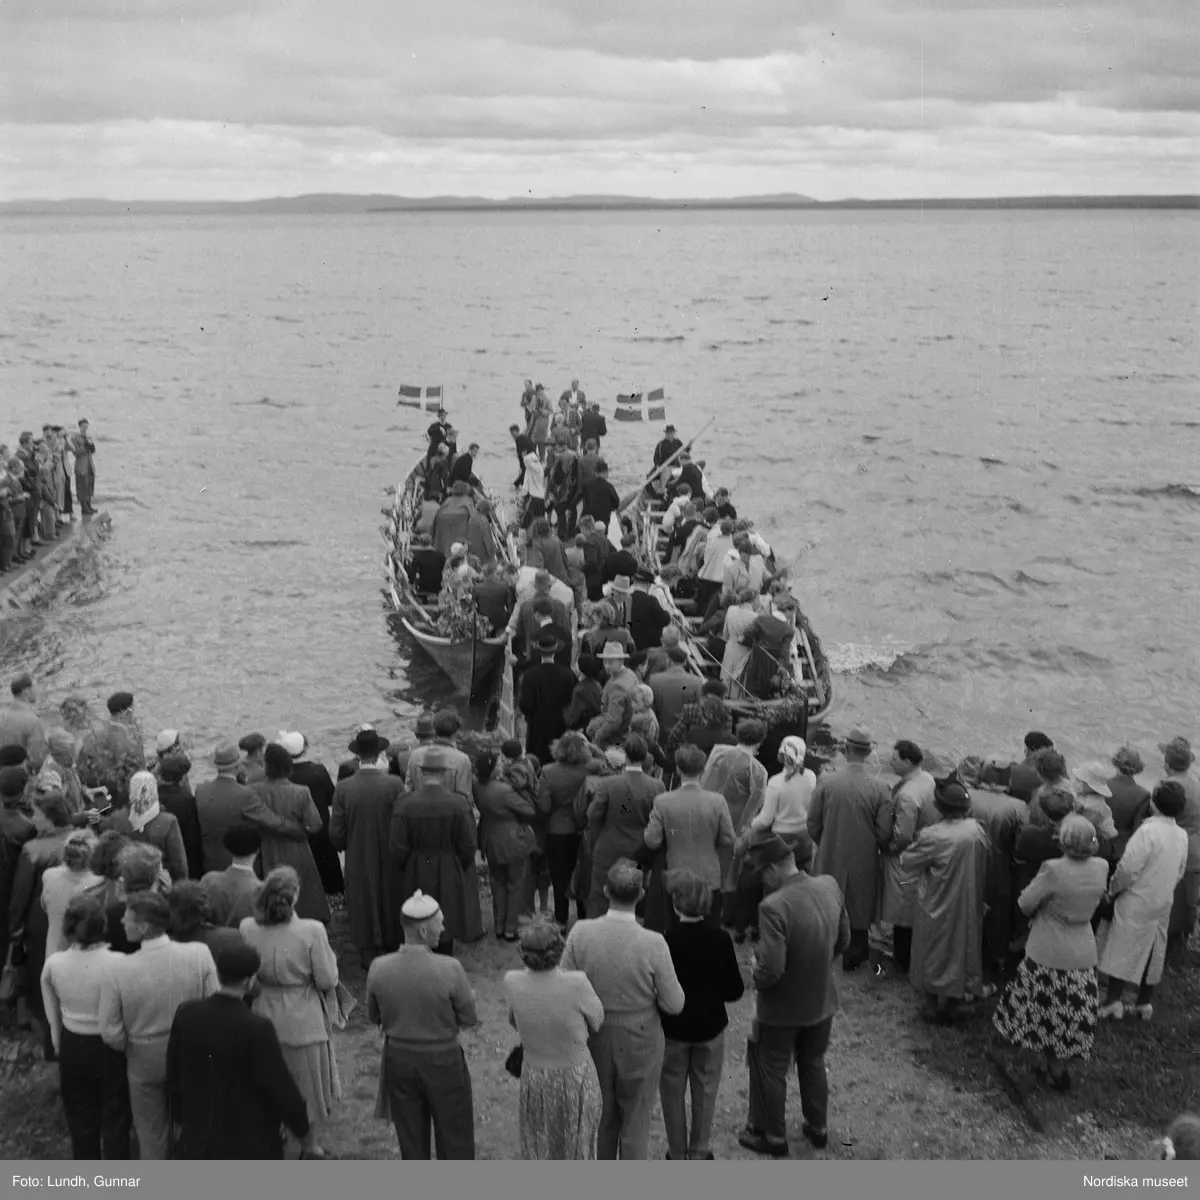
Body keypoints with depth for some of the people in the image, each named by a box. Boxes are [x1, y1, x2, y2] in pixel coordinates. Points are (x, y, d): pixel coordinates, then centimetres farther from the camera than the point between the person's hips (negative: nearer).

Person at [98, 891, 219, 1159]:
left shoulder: (118, 970, -26)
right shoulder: (199, 954, -25)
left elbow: (110, 1033, -16)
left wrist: (130, 1047, 6)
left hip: (145, 1059, -1)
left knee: (152, 1132, 24)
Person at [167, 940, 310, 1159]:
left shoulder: (186, 1015, -10)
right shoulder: (257, 1028, -23)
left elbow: (173, 1073, 3)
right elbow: (281, 1086, -15)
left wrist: (181, 1116, 19)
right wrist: (301, 1127, 2)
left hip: (197, 1137, 4)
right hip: (249, 1141, -4)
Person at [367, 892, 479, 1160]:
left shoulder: (378, 968, -14)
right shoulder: (449, 969, -25)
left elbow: (374, 1017, 1)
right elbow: (469, 1019, -12)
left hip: (398, 1059, 3)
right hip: (443, 1060, -3)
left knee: (411, 1139, 20)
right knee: (455, 1137, 16)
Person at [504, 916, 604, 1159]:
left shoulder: (512, 983, -22)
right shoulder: (576, 984, -30)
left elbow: (514, 1021, -3)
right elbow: (597, 1020, -11)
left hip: (534, 1074, 2)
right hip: (575, 1073, -2)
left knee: (538, 1143, 25)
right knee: (577, 1141, 23)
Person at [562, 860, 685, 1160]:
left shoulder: (580, 932, -18)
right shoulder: (653, 943, -24)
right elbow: (675, 1004, -16)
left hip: (593, 1039, 3)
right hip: (639, 1043, -3)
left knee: (601, 1119, 24)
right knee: (635, 1123, 17)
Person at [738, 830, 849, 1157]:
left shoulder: (774, 907, -34)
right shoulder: (830, 886, -13)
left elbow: (771, 970, -33)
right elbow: (843, 941, 0)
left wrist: (757, 978, -11)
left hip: (782, 1008, -6)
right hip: (823, 1001, 6)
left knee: (769, 1069, 19)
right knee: (813, 1063, 28)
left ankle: (772, 1136, 36)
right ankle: (818, 1128, 45)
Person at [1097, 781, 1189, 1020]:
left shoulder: (1148, 831, -22)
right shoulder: (1182, 835, 0)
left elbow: (1128, 869, -23)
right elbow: (1179, 872, 9)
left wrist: (1113, 889, -7)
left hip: (1137, 902, -6)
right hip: (1164, 902, 7)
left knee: (1122, 951, 1)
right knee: (1153, 954, 15)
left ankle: (1112, 1003, 1)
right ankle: (1144, 1004, 24)